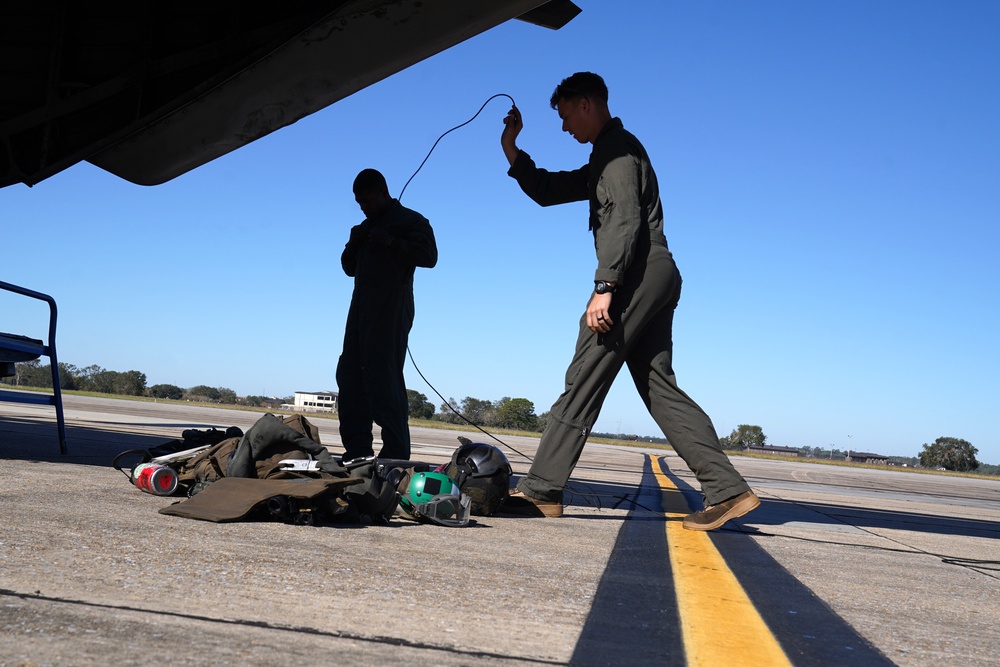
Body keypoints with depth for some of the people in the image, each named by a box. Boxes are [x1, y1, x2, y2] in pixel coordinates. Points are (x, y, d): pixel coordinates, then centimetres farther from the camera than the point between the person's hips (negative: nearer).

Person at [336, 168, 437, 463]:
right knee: (349, 375, 3)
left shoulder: (410, 221, 1)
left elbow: (429, 256, -14)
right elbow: (349, 268, 25)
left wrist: (390, 242, -21)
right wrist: (354, 244, 6)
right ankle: (357, 448, 5)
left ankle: (396, 453, -13)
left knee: (384, 380, -14)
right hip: (361, 310, 8)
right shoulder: (368, 226, 24)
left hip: (390, 312, -8)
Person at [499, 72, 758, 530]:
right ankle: (727, 489, -2)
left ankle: (541, 491, -7)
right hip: (656, 276, 10)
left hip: (637, 273, -10)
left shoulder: (617, 146, -3)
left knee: (584, 379, -9)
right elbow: (546, 191, 31)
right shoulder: (604, 159, 29)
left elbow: (625, 218, -17)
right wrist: (511, 149, 22)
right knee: (658, 385, 4)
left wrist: (604, 287, -25)